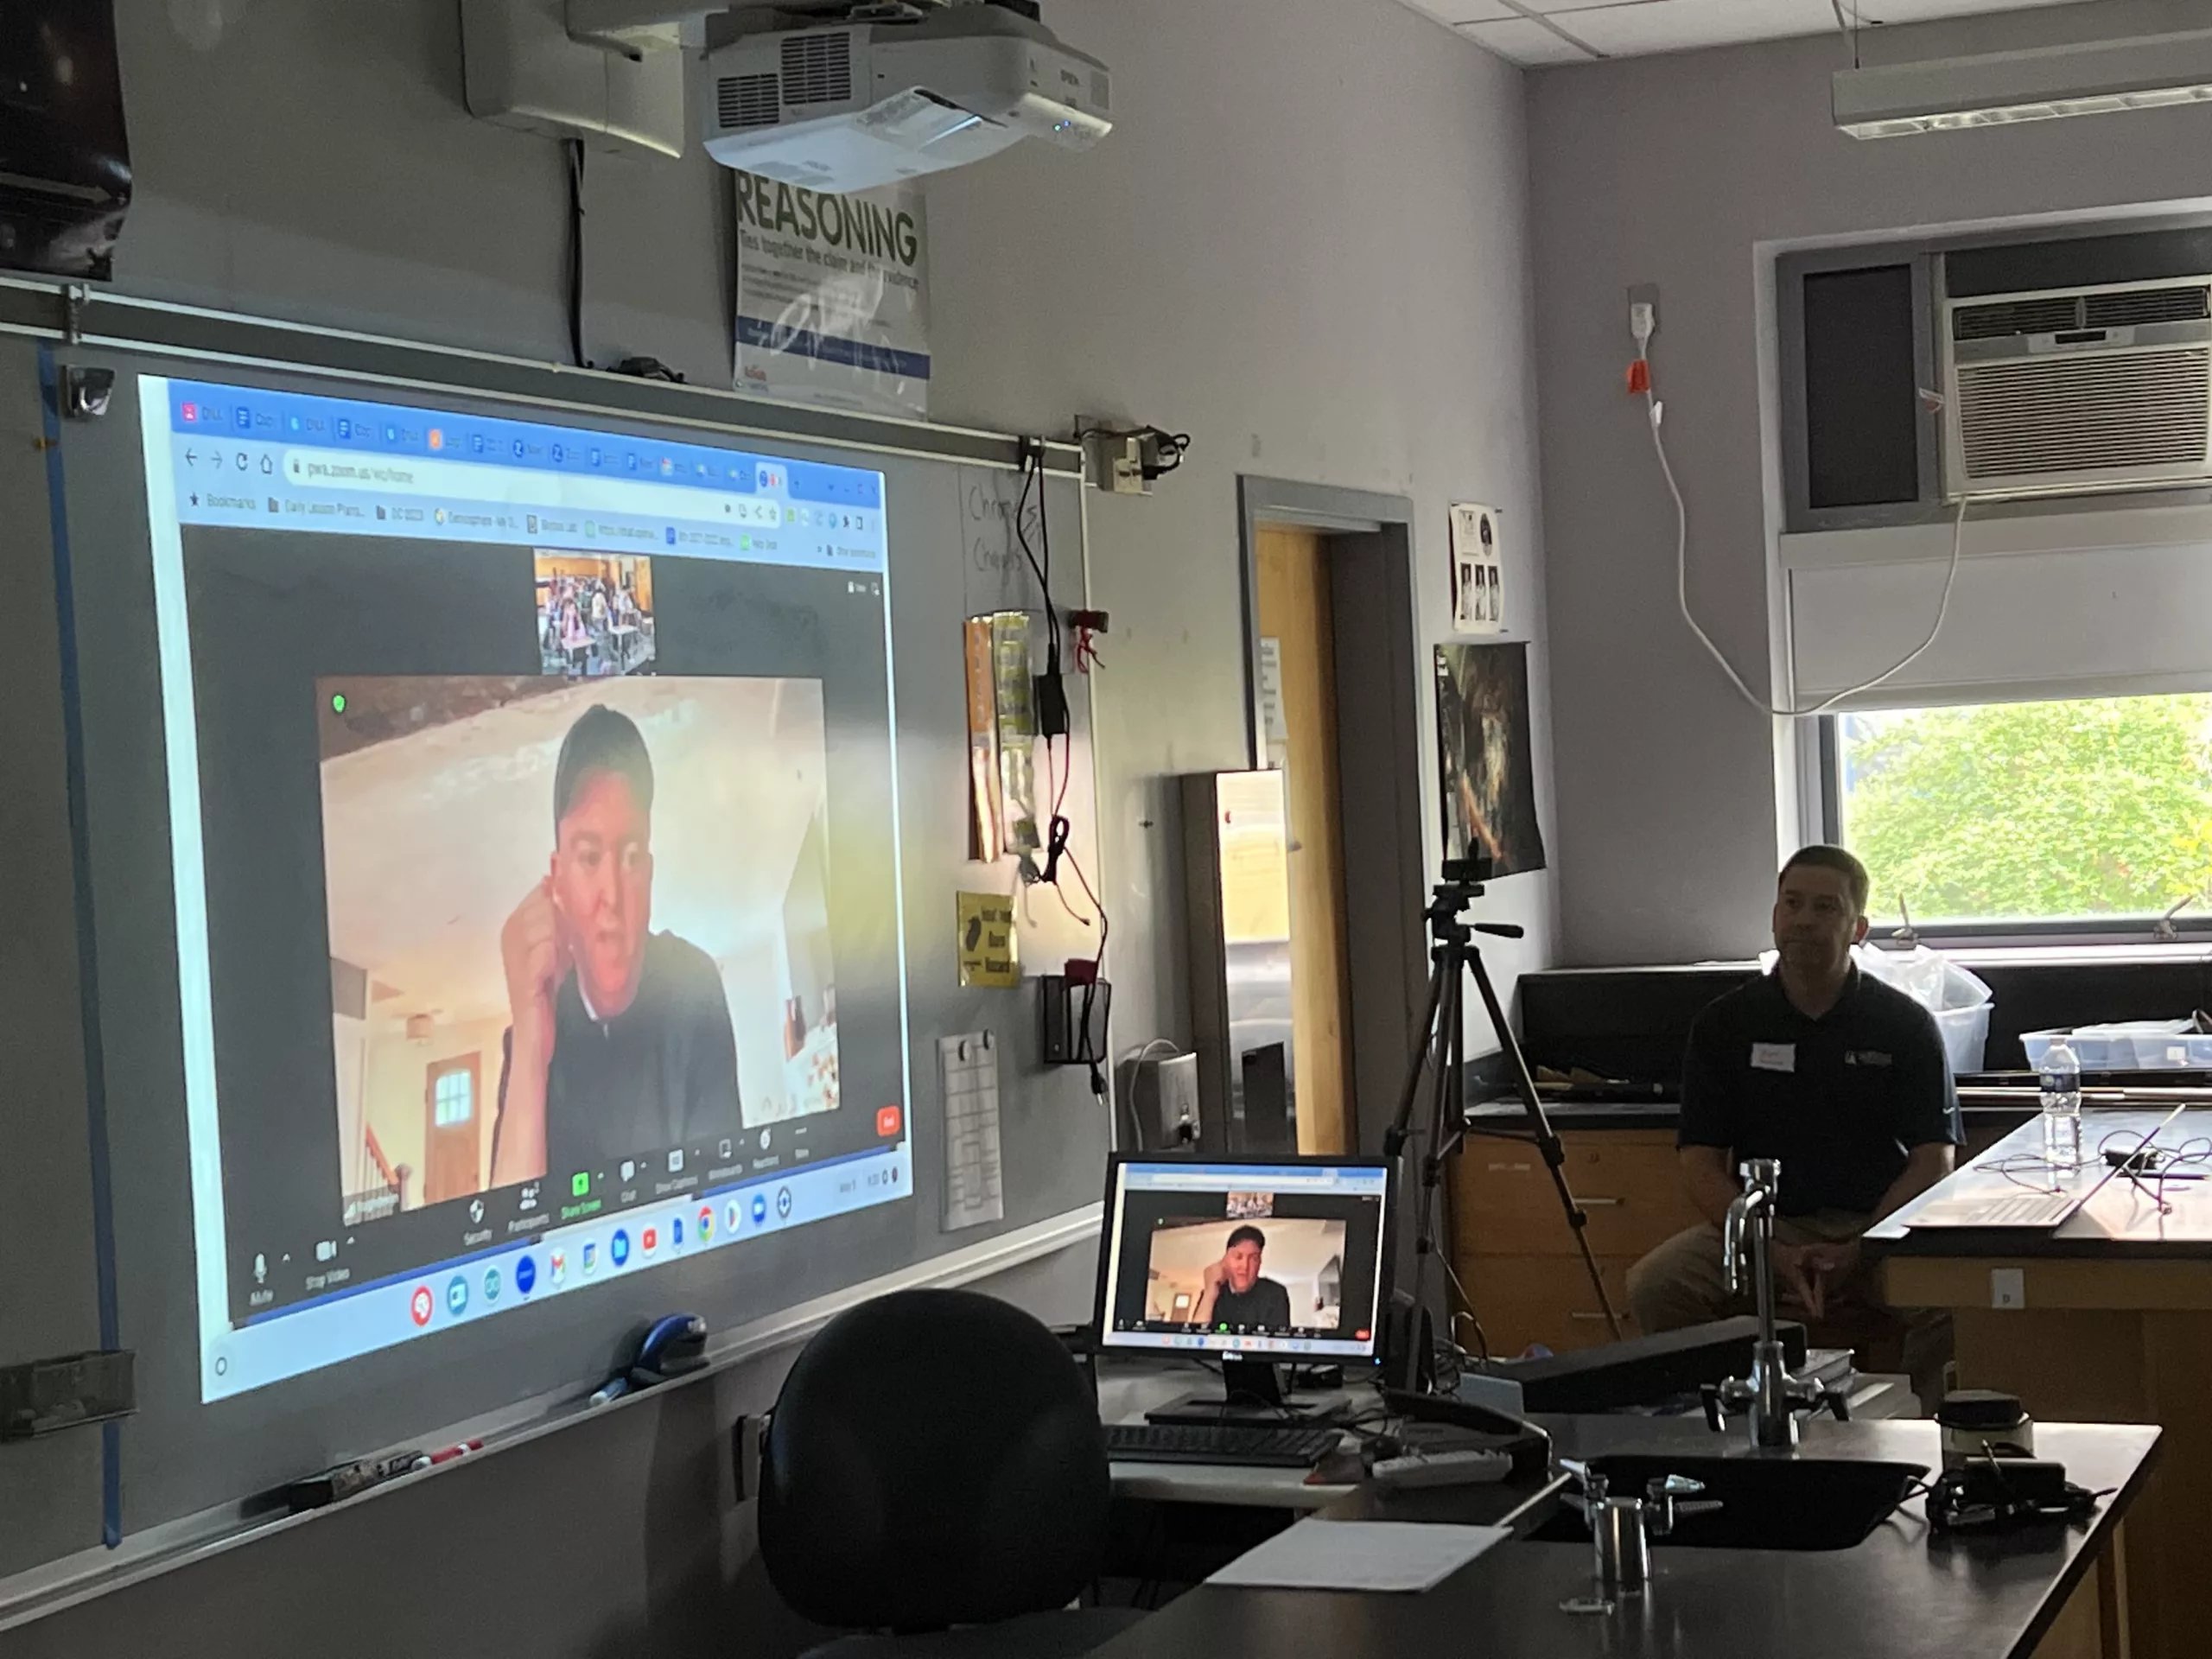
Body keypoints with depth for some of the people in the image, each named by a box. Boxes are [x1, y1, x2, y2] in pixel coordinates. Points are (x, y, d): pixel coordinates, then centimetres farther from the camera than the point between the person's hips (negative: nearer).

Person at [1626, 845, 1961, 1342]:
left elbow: (1932, 1163, 0)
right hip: (1763, 1226, 1)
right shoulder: (1724, 1025, 8)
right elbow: (1701, 1164, 3)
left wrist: (1855, 1254, -16)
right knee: (1653, 1286, -27)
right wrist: (1774, 1254, -15)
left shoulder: (1906, 1025, 6)